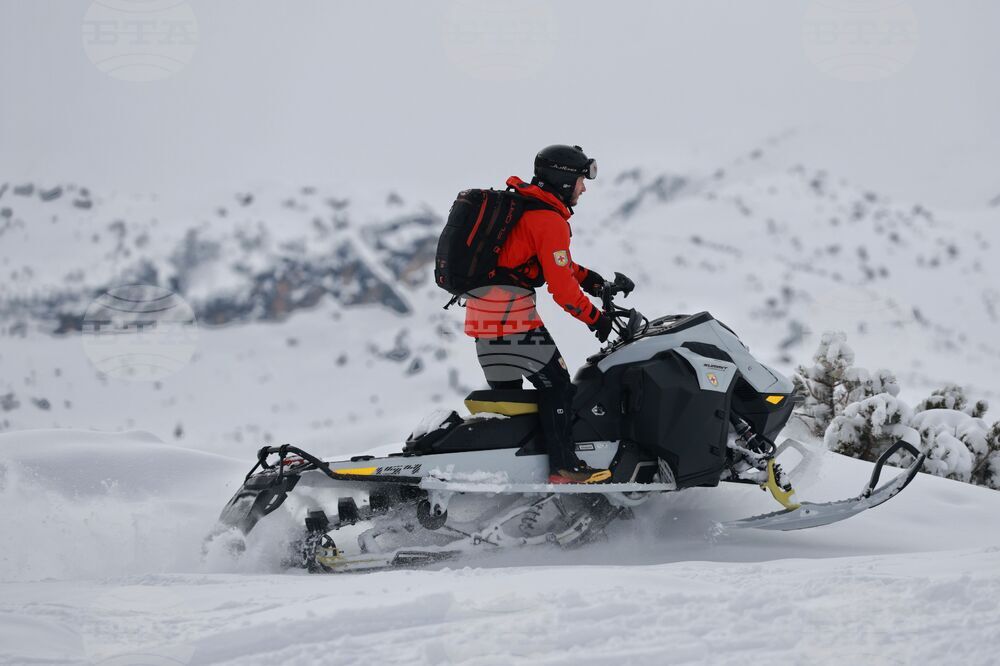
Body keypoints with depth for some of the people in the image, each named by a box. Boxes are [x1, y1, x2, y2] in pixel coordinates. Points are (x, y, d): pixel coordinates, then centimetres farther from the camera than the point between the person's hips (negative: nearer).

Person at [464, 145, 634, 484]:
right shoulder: (550, 222, -13)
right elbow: (561, 286, -16)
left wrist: (588, 277, 19)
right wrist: (595, 318, -4)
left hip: (481, 313, 9)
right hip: (512, 314, -9)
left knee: (505, 392, 17)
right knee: (555, 384, -3)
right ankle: (564, 468, -5)